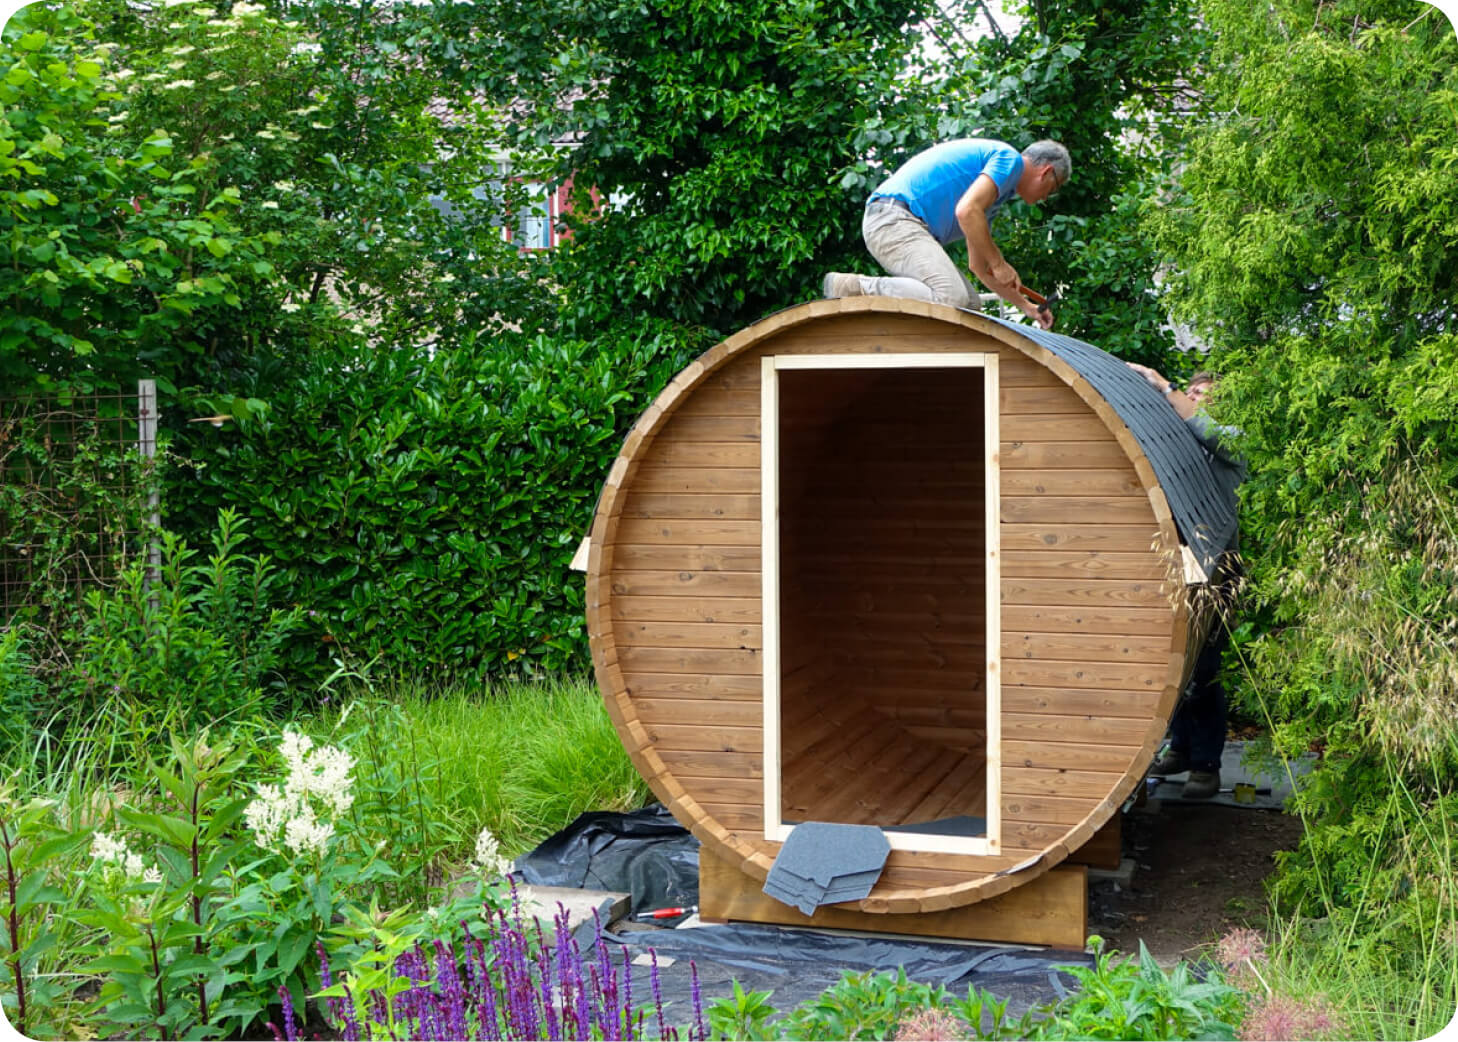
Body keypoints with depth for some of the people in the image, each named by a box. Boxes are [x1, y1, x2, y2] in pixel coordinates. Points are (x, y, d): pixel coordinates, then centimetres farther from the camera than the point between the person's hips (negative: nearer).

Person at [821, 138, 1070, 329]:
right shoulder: (1010, 159, -1)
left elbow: (978, 264, 34)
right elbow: (966, 211, -19)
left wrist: (1025, 306, 36)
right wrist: (999, 264, -9)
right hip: (894, 218, -11)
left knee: (970, 303, 4)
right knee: (949, 298, -26)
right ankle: (852, 288, -21)